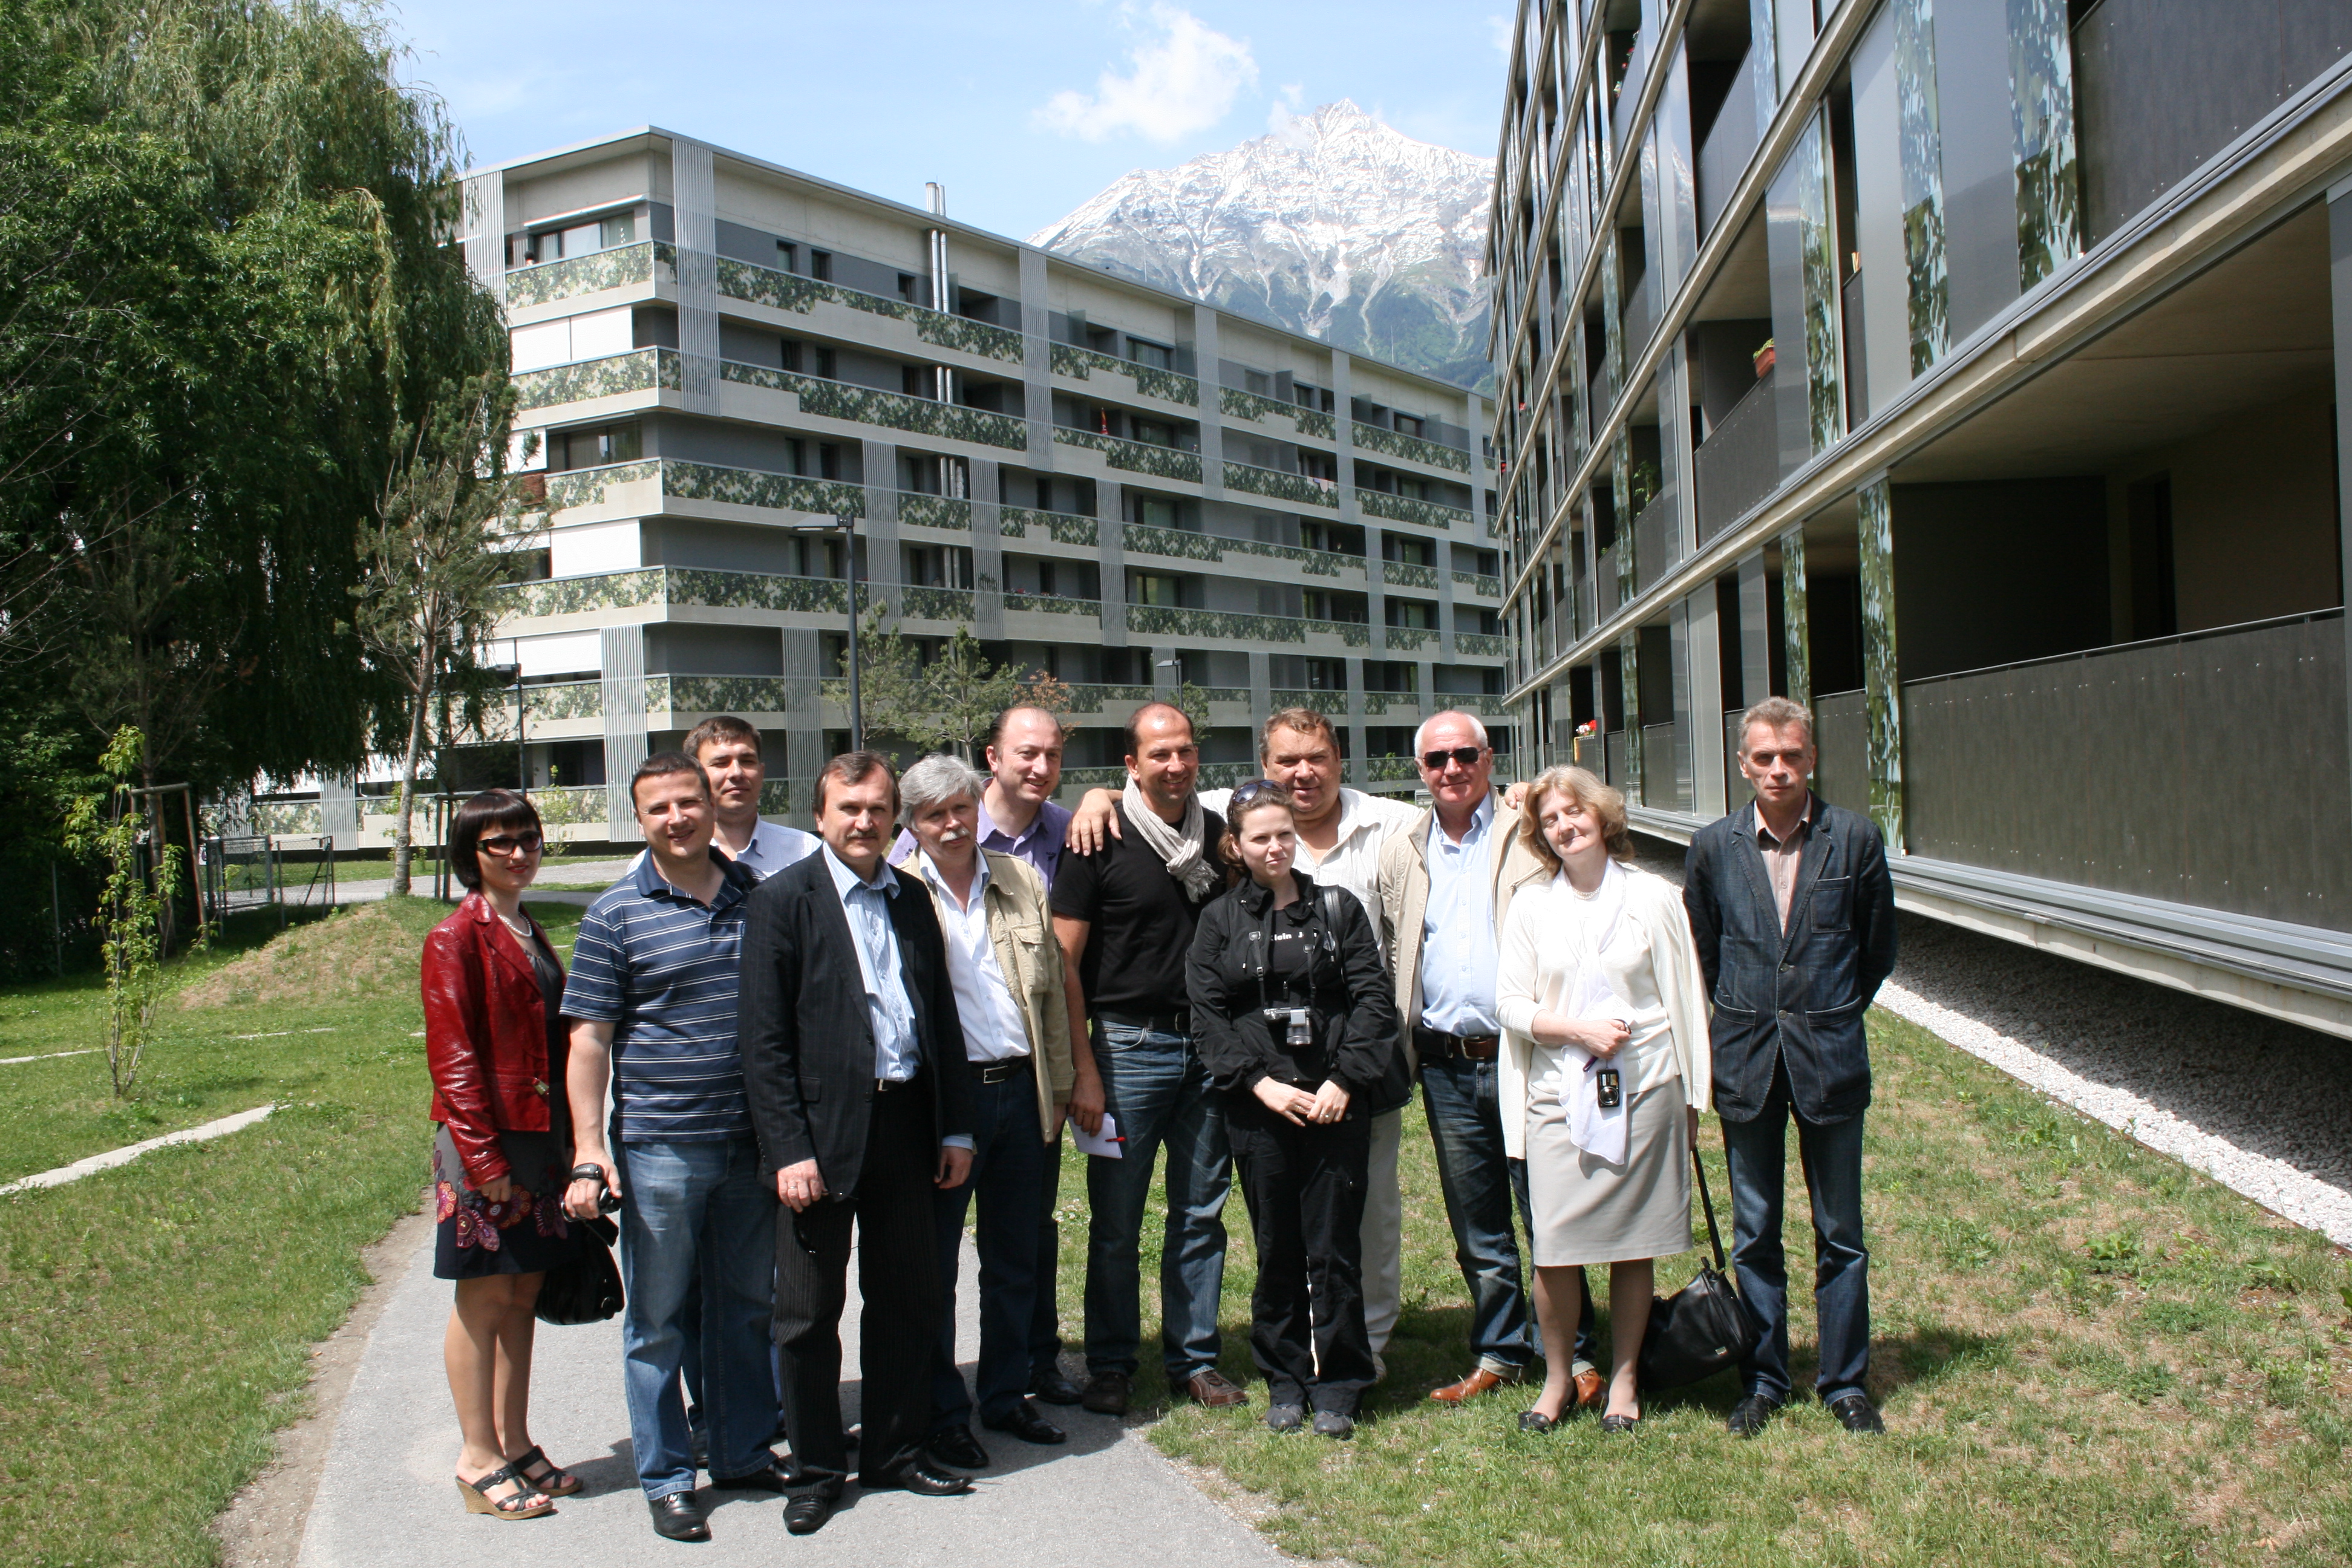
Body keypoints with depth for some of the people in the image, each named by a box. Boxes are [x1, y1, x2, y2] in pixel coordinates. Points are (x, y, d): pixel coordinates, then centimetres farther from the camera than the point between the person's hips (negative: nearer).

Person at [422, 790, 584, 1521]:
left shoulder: (529, 935, 15)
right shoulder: (456, 939, -10)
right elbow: (452, 1057, -14)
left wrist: (568, 1144, 13)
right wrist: (485, 1160, -18)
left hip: (540, 1138, 8)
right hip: (486, 1143, -8)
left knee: (523, 1295, 13)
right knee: (483, 1300, 2)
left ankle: (516, 1446, 22)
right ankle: (479, 1460, 12)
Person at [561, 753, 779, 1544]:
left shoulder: (756, 897, 5)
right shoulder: (617, 913, -4)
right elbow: (589, 1039, -4)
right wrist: (590, 1152, -10)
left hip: (750, 1140, 4)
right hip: (658, 1147, -3)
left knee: (746, 1306, 15)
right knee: (658, 1320, 6)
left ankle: (744, 1454, 29)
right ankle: (666, 1479, 19)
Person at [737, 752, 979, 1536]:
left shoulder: (911, 899, 10)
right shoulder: (783, 899, -6)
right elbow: (764, 1039, -10)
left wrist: (955, 1128, 9)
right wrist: (790, 1149, -15)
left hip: (905, 1121, 5)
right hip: (823, 1131, -5)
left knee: (906, 1298, 14)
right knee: (809, 1311, 6)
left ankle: (895, 1449, 30)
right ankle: (816, 1468, 22)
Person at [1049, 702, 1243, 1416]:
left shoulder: (1218, 834, 9)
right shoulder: (1102, 840, -6)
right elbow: (1063, 961, -6)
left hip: (1210, 1047, 4)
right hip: (1130, 1045, -4)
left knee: (1201, 1215, 11)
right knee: (1116, 1218, 3)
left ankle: (1194, 1357, 24)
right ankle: (1110, 1365, 17)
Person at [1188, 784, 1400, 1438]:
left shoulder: (1339, 911, 7)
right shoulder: (1219, 920, 7)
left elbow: (1373, 997, 1)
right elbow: (1208, 1014, 0)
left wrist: (1343, 1080, -9)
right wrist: (1261, 1083, -9)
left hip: (1337, 1099, 0)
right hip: (1260, 1106, 0)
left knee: (1335, 1245, 1)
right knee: (1277, 1247, 6)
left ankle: (1337, 1384, 14)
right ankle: (1285, 1379, 20)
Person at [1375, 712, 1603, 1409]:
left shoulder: (1529, 837, -1)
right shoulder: (1401, 854, 11)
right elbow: (1391, 959, 18)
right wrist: (1399, 1048, 9)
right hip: (1446, 1067, 4)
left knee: (1549, 1216, 2)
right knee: (1477, 1229, 13)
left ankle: (1573, 1356, 16)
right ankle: (1499, 1353, 26)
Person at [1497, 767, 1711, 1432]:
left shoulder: (1652, 897, 2)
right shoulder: (1532, 904, 5)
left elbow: (1685, 998, 6)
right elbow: (1512, 1003, 3)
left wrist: (1692, 1095, 6)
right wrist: (1580, 1029, -12)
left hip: (1643, 1089, 0)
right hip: (1559, 1094, 1)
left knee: (1634, 1243, 6)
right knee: (1553, 1245, -3)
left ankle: (1624, 1378, 22)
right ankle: (1557, 1377, 17)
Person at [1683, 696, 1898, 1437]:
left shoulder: (1855, 838, -4)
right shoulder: (1713, 846, -1)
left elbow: (1878, 948, 6)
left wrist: (1829, 1015, 9)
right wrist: (1745, 1018, 11)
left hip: (1830, 1059, -1)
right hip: (1745, 1062, 1)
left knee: (1841, 1235, 9)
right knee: (1754, 1237, 10)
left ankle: (1847, 1383, 23)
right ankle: (1764, 1381, 23)